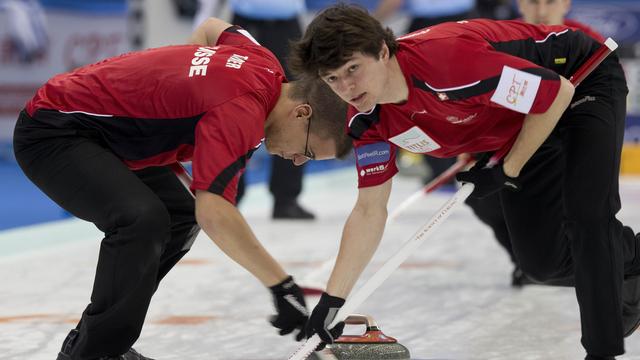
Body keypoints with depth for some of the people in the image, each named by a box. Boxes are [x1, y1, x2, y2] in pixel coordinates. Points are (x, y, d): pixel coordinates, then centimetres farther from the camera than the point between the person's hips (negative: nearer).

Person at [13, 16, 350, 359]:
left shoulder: (264, 62, 2)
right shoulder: (241, 112, -28)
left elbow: (211, 28, 25)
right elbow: (213, 213, -37)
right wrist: (282, 285, -35)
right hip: (51, 132, -11)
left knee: (180, 217, 10)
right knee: (142, 218, -29)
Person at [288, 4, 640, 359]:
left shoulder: (447, 57, -40)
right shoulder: (367, 120, -16)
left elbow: (558, 93, -31)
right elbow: (369, 211, -6)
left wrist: (508, 170, -20)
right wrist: (331, 301, -11)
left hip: (583, 82, -7)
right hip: (516, 126, 7)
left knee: (587, 214, -23)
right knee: (541, 258, 7)